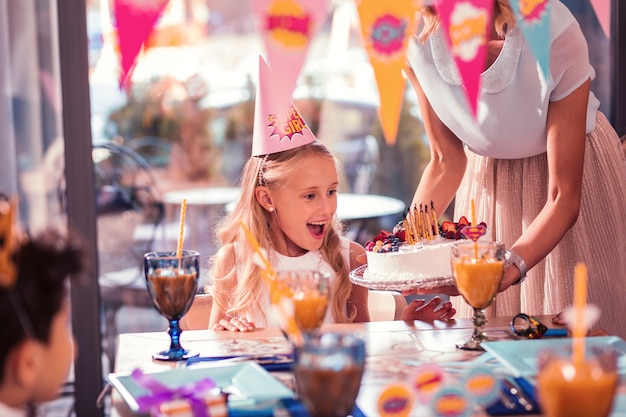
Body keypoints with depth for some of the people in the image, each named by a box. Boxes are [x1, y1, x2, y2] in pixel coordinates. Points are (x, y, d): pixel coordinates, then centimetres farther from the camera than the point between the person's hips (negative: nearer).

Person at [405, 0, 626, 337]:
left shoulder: (554, 33, -32)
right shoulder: (417, 37, -22)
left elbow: (564, 197, -29)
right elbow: (447, 161, -9)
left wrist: (511, 266, -44)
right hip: (487, 172, 3)